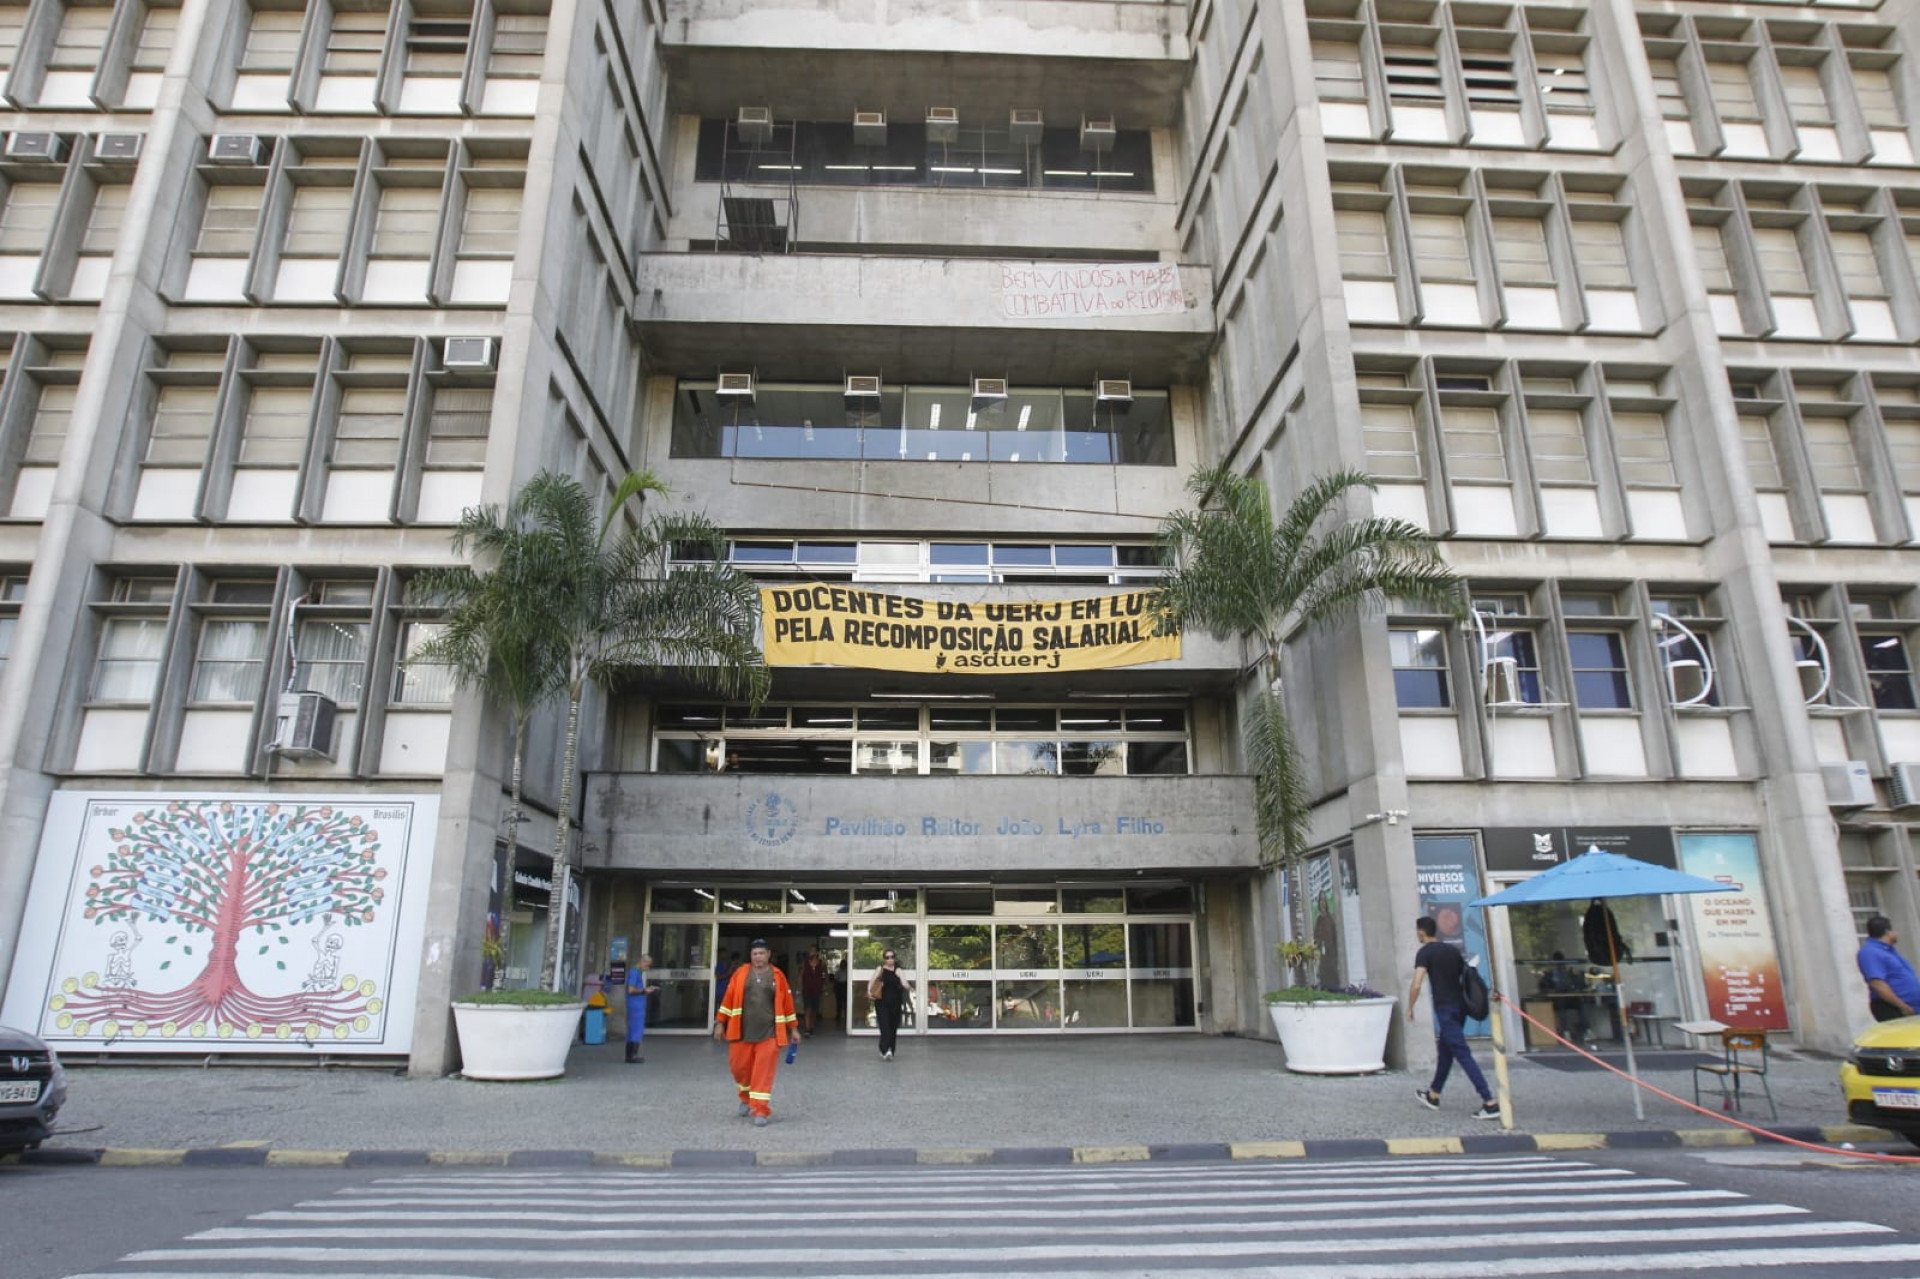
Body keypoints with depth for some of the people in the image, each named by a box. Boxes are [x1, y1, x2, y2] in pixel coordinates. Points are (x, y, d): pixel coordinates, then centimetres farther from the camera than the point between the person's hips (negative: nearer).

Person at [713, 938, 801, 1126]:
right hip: (742, 1032, 2)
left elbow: (787, 1003, 6)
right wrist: (720, 1023, 3)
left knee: (763, 1072, -5)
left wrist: (793, 1028, 9)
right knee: (739, 1067, 9)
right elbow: (728, 998, 6)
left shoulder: (777, 976, 2)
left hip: (769, 1033, -2)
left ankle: (761, 1110, 2)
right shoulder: (740, 973, 4)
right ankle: (746, 1097, 37)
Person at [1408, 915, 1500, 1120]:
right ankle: (1433, 1095, 32)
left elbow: (1416, 984, -18)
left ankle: (1490, 1103, -13)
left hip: (1445, 1009, -8)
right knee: (1445, 1051, 19)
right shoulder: (1453, 950, 12)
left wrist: (1410, 1008, -6)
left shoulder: (1425, 952, -9)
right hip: (1460, 1006, 8)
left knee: (1463, 1054, -7)